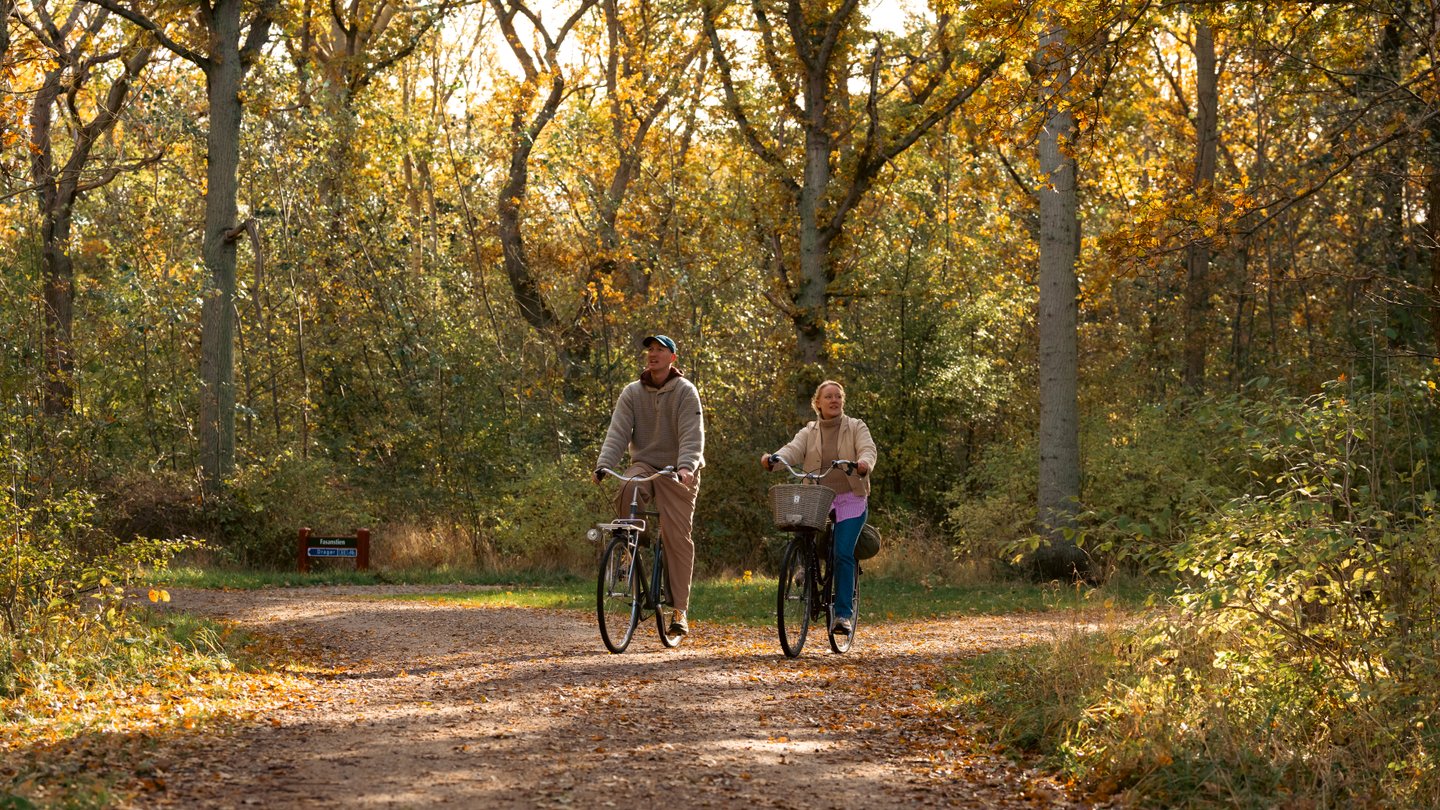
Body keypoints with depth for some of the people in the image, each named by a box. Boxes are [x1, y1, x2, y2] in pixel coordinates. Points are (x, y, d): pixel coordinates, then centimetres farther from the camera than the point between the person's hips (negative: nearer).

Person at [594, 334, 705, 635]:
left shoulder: (685, 392, -5)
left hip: (677, 473, -2)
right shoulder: (632, 393, 4)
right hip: (644, 464, 2)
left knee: (678, 537, -8)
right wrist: (603, 464, -21)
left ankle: (680, 610, -3)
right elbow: (617, 432, -5)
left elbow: (692, 435, -16)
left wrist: (686, 466, -34)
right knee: (627, 490, -33)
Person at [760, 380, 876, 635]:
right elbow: (793, 450, -7)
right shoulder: (809, 433, 11)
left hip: (850, 500, -2)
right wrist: (774, 459, -31)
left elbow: (868, 449, -11)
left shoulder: (855, 427, 7)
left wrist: (864, 463, -36)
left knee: (843, 554, -15)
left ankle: (844, 613, -12)